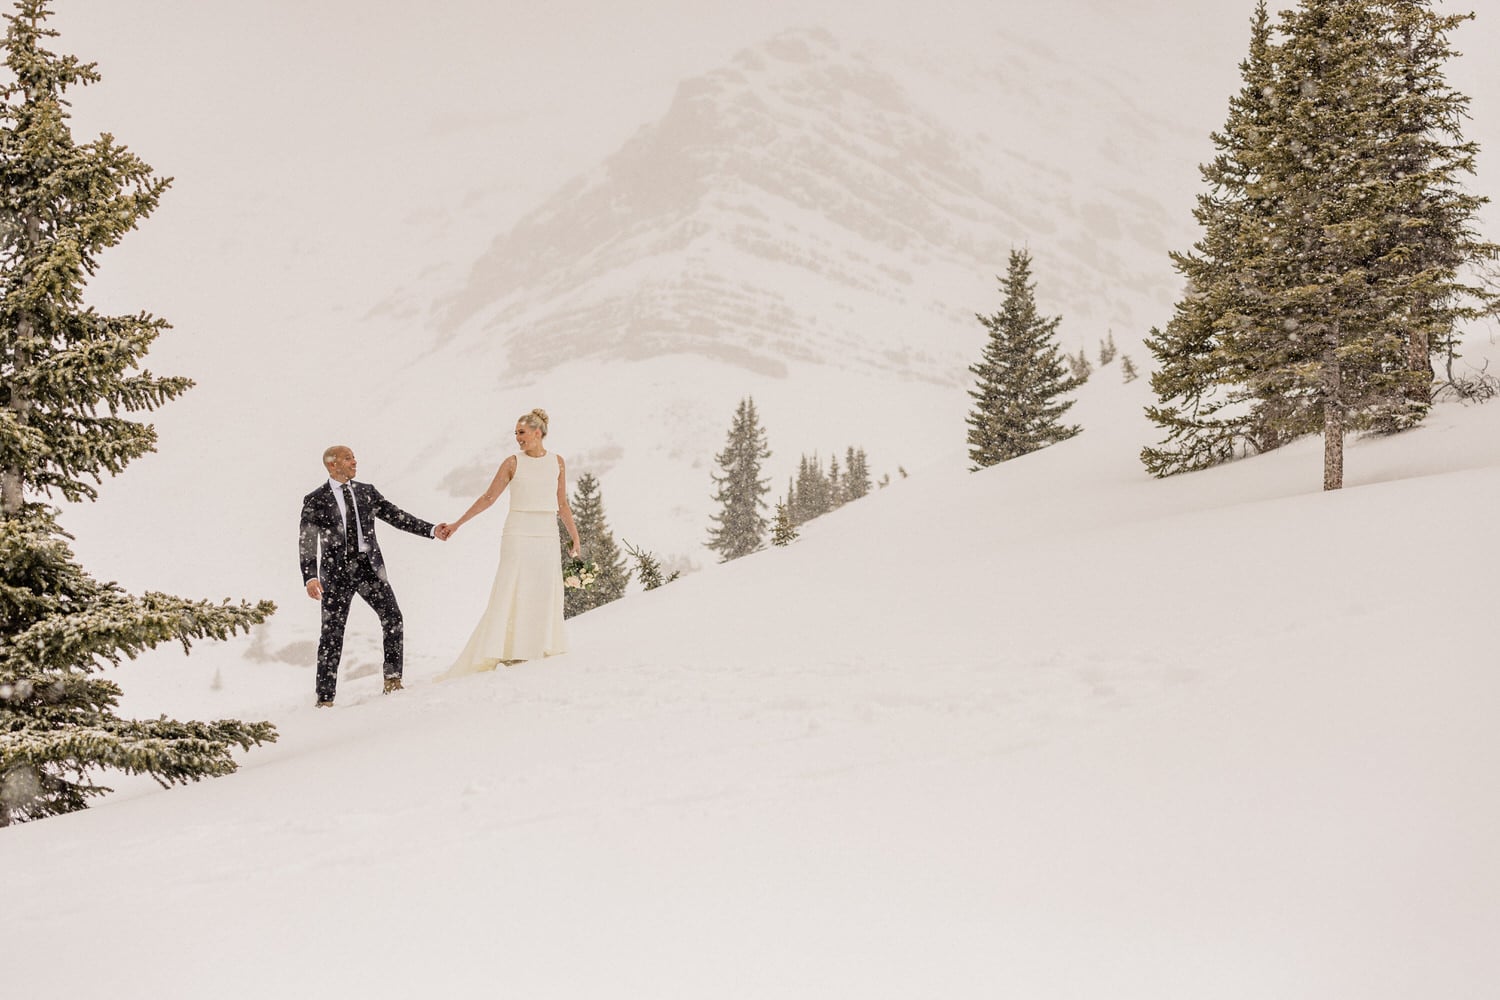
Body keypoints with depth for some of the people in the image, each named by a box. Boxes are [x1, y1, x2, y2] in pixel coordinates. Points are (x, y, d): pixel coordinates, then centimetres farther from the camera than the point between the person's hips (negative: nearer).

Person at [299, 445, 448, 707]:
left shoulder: (367, 492, 12)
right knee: (332, 632, -2)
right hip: (336, 571, -3)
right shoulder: (315, 501, 1)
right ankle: (325, 697, 3)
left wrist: (431, 530, 0)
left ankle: (393, 677, -4)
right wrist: (310, 577, -17)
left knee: (392, 617, -13)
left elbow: (397, 516, 11)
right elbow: (307, 542, -4)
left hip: (369, 567, 3)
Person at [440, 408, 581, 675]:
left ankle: (544, 649, 4)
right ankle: (508, 652, -12)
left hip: (547, 537, 3)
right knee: (511, 595, -9)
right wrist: (457, 524, 5)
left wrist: (575, 536, 11)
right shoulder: (513, 463, 2)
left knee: (546, 596, 0)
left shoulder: (557, 462, 10)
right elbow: (488, 498, 6)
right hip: (518, 535, -3)